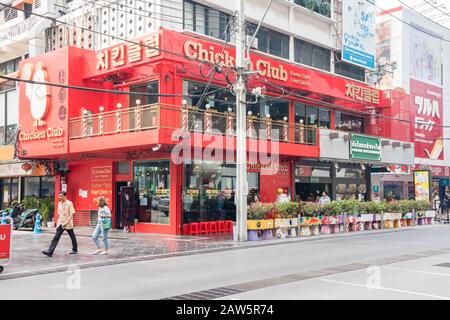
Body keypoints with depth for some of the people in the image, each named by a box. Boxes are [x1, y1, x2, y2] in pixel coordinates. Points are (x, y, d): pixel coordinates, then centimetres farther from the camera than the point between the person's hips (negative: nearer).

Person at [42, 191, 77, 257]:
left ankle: (75, 250, 30)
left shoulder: (69, 203, -10)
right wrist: (58, 221, 16)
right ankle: (50, 252, -15)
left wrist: (67, 221, -23)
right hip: (60, 224, 5)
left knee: (72, 237, 12)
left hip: (68, 224, -5)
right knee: (56, 237, -7)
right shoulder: (59, 203, 8)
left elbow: (72, 213, -15)